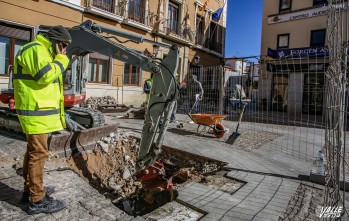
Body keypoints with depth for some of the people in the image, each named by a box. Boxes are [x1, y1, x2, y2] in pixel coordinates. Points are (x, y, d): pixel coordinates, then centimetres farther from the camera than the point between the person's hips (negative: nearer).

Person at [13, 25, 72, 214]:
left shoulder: (43, 52, 22)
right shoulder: (35, 50, -11)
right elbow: (45, 76, -23)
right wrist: (61, 59, -13)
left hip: (39, 110, 11)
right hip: (36, 112, -11)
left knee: (33, 152, 17)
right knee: (38, 154, -6)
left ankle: (30, 190, 30)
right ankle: (37, 200, 4)